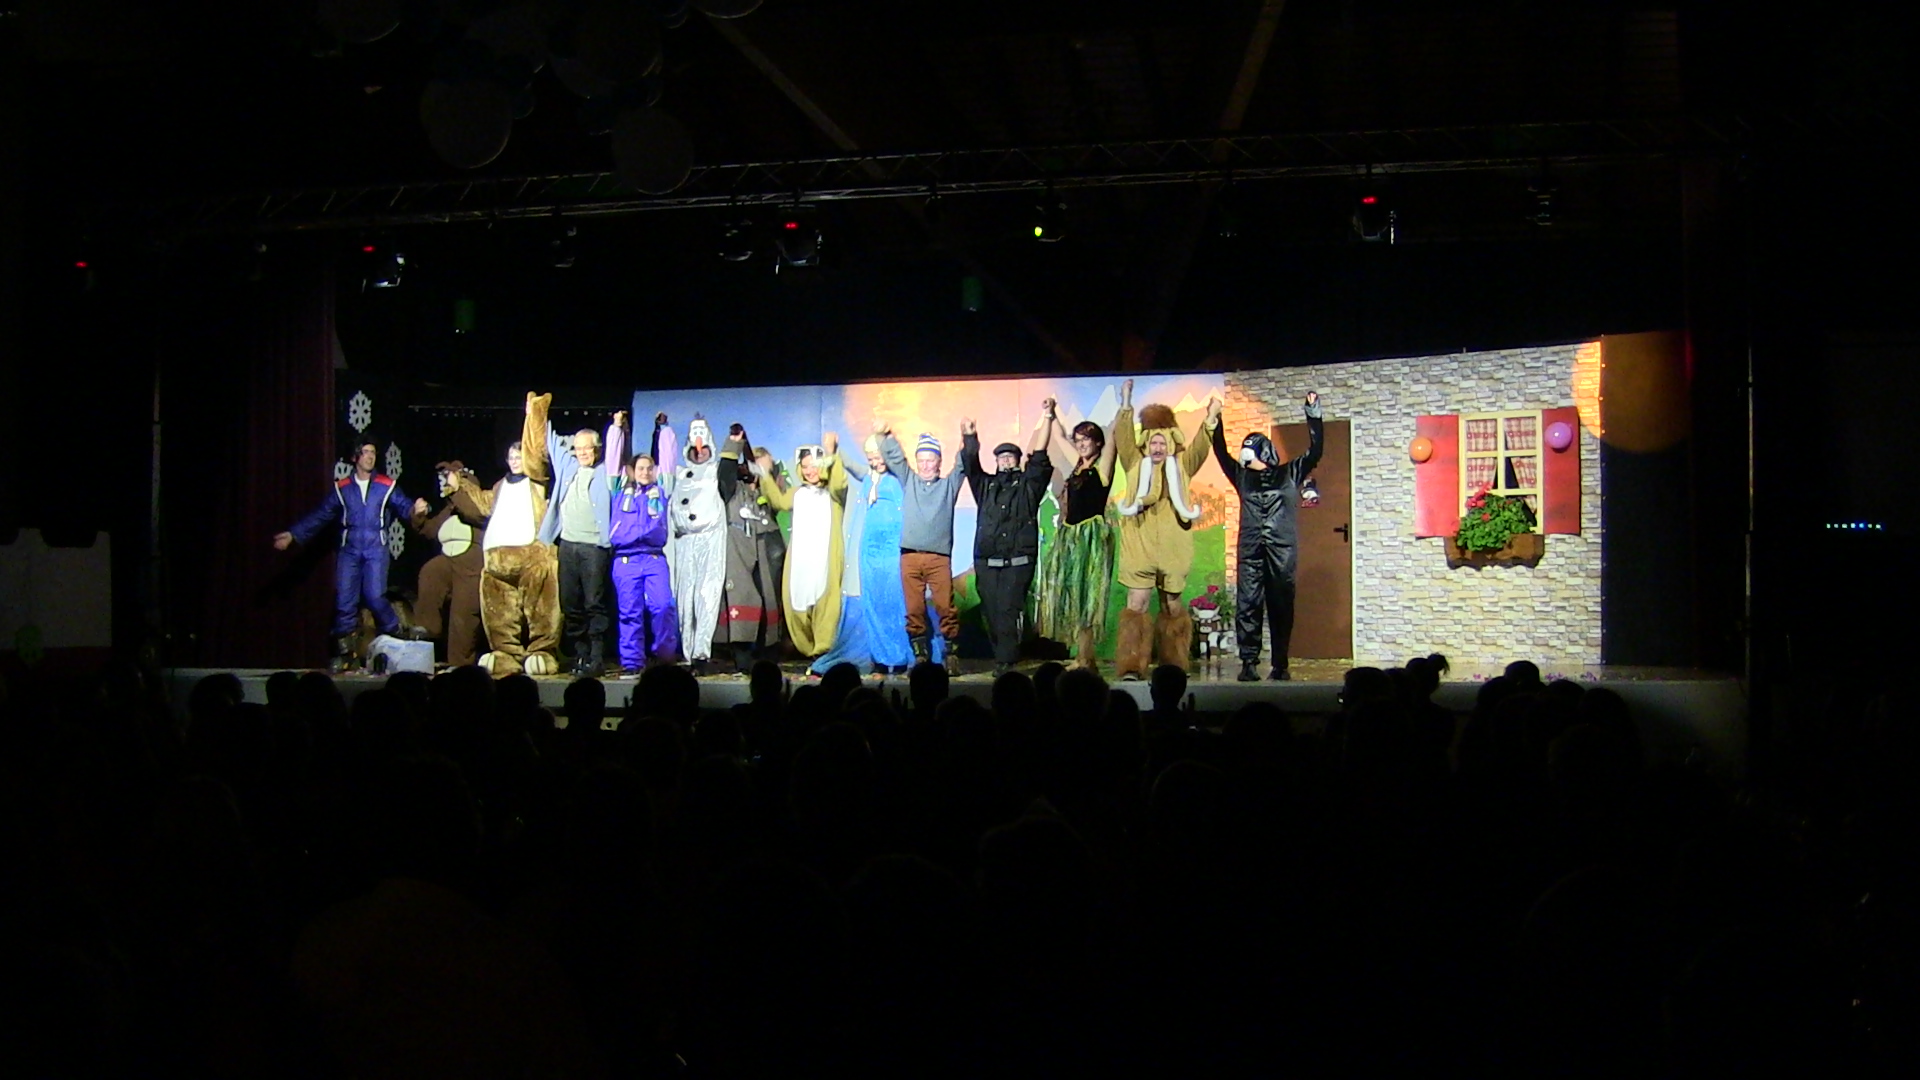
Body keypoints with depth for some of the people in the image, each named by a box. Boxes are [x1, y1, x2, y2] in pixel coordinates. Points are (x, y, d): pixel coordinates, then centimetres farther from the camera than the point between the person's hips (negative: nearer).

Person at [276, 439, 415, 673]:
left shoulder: (387, 486, 7)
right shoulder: (341, 488, 12)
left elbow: (404, 507, -2)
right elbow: (320, 516, 13)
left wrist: (415, 510, -27)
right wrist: (293, 534, 6)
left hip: (376, 551, -2)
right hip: (349, 551, 2)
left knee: (374, 596, -17)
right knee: (345, 600, -3)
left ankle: (394, 636, 5)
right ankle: (342, 654, 4)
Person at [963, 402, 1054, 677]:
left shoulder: (1028, 484, 12)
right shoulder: (986, 485, 21)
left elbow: (1039, 458, 4)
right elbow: (970, 465, 13)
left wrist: (1046, 419, 1)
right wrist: (969, 439, 2)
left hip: (1018, 561, -3)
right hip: (986, 562, 4)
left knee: (1007, 611, -12)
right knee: (992, 613, -1)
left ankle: (1004, 662, -14)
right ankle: (1005, 659, 4)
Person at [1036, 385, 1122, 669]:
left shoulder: (1102, 466, -4)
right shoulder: (1078, 465, 14)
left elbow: (1115, 433, -14)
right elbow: (1058, 437, 26)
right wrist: (1052, 414, 25)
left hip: (1092, 536, -7)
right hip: (1069, 537, 7)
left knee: (1086, 598, -7)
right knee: (1071, 597, 5)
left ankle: (1085, 660, -4)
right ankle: (1082, 659, 9)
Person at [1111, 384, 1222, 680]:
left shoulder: (1181, 468, 13)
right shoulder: (1136, 465, 12)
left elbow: (1199, 448, 1)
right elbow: (1123, 440, 2)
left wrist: (1210, 419, -12)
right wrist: (1126, 406, -7)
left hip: (1172, 547, 1)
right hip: (1140, 546, -1)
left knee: (1172, 605, 9)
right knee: (1136, 603, -7)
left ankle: (1174, 665, 15)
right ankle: (1131, 666, -10)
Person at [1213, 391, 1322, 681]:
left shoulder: (1289, 474, 11)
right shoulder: (1243, 477, 17)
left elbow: (1315, 452, 6)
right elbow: (1221, 454, 15)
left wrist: (1314, 418, -2)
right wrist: (1216, 424, 9)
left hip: (1283, 551, -2)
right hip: (1250, 552, 2)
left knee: (1282, 608, 1)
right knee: (1247, 606, -7)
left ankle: (1280, 665, 7)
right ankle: (1248, 663, -6)